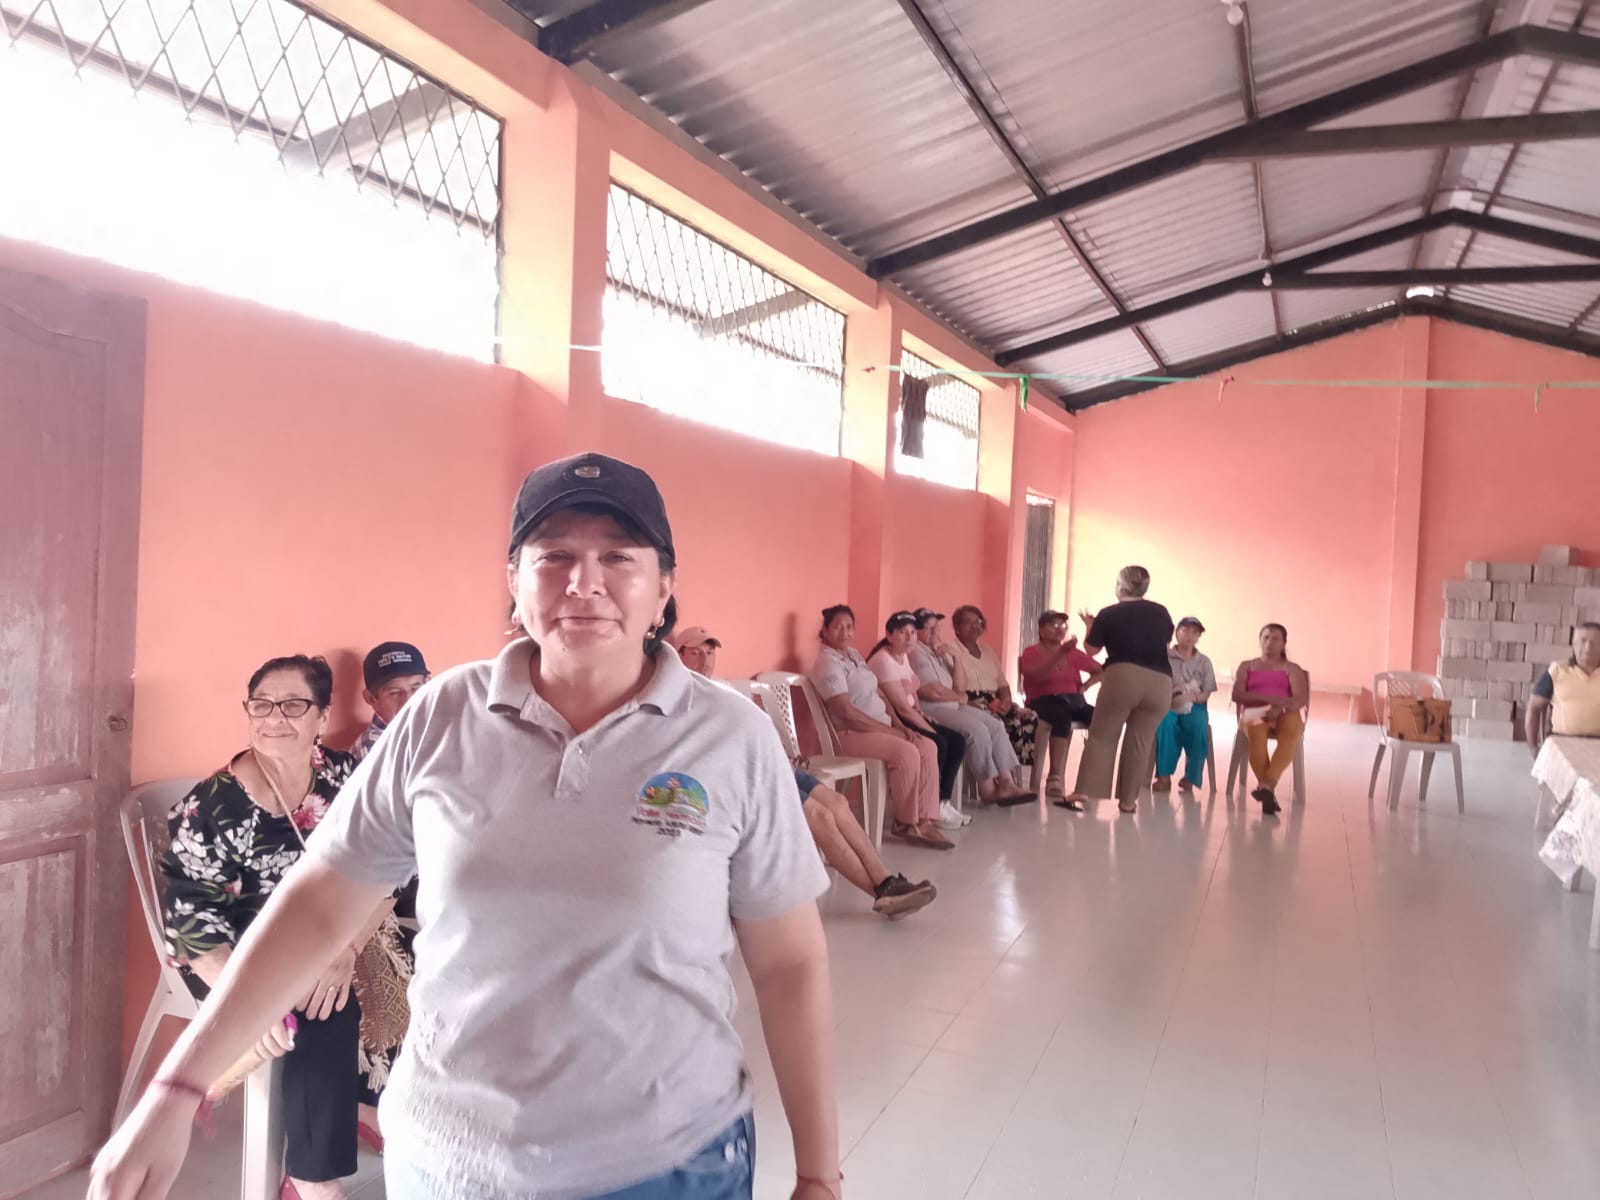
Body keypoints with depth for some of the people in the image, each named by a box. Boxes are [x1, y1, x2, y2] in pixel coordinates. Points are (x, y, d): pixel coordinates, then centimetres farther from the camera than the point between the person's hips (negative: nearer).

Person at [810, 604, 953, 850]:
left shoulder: (855, 654, 14)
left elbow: (878, 693, 16)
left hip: (880, 727, 9)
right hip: (851, 733, -9)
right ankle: (905, 824, -10)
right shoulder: (828, 663, -15)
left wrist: (900, 726, 1)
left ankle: (925, 822, -10)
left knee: (928, 748, -9)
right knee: (907, 753, -28)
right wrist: (891, 731, -19)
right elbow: (847, 712, -23)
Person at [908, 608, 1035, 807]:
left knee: (995, 725, -4)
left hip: (953, 705, 10)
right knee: (977, 729, -25)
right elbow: (933, 692, -20)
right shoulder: (916, 653, -13)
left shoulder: (938, 649, 17)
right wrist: (960, 697, -1)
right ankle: (987, 789, -15)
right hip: (931, 710, -10)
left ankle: (1006, 782, -10)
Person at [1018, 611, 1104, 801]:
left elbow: (1100, 671, 22)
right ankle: (1056, 776, -41)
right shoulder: (1031, 653, 5)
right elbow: (1038, 676, -16)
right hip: (1044, 702, -4)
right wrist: (1061, 653, -22)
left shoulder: (1073, 653, 17)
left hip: (1073, 701, 4)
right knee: (1062, 716, -39)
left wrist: (1085, 686, 4)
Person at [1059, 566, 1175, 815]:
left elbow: (1090, 649, 12)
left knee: (1101, 737, 1)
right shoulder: (1162, 613, 13)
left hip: (1123, 677, -3)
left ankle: (1082, 794, -5)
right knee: (1140, 743, 8)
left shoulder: (1109, 613, 5)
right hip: (1160, 683, 3)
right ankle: (1128, 800, 10)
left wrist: (1090, 626, 29)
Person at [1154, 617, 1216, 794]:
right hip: (1167, 704, -1)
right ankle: (1164, 776, -34)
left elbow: (1206, 693, 5)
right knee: (1166, 721, -36)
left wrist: (1191, 697, -18)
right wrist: (1170, 697, -20)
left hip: (1194, 706, 2)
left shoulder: (1204, 662, 13)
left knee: (1198, 726, -33)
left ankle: (1190, 778, -20)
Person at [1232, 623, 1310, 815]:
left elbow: (1302, 699, 1)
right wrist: (1267, 698, -13)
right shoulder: (1247, 666, 21)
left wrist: (1280, 708, -20)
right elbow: (1237, 695, 3)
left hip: (1285, 714, 0)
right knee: (1256, 730, -39)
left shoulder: (1292, 668, 20)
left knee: (1294, 728, -38)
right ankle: (1268, 789, -45)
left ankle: (1267, 785, -51)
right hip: (1254, 712, 0)